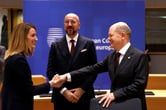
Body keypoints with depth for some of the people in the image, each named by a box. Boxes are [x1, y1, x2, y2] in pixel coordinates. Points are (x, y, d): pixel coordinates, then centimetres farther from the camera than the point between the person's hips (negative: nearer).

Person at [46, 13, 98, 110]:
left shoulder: (88, 44, 3)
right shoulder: (56, 45, 6)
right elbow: (50, 71, 1)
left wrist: (82, 89, -9)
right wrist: (63, 91, -10)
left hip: (84, 97, -1)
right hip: (61, 97, 1)